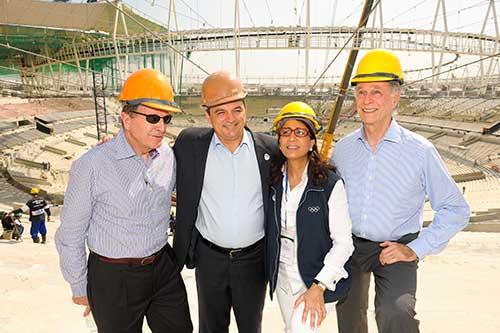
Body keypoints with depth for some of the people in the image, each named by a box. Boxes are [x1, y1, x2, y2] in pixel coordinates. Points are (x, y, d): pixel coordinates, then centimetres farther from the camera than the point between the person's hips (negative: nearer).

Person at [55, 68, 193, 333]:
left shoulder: (168, 156, -5)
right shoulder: (91, 166, -19)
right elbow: (70, 235, -9)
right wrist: (79, 288, -1)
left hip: (163, 268, 5)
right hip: (113, 278, -4)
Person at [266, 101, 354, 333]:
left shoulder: (331, 184, -17)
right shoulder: (273, 180, -4)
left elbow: (343, 242, -16)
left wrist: (319, 287, -20)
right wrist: (271, 272, 5)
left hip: (319, 279, -5)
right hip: (282, 277, 5)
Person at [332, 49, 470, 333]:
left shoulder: (420, 151, -11)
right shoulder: (343, 148, -1)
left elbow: (456, 209, -5)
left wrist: (416, 250, -11)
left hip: (396, 250, -3)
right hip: (349, 246, 4)